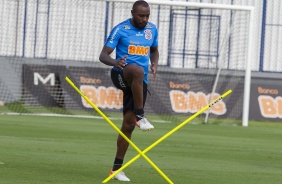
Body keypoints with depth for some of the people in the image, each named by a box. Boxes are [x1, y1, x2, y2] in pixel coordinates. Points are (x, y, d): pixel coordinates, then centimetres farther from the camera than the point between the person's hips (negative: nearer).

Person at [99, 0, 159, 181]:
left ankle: (117, 168, 7)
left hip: (139, 83, 5)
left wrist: (155, 63, 4)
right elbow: (103, 55, -6)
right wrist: (115, 62, -30)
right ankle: (140, 116, -33)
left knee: (128, 124, -1)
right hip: (121, 75, -5)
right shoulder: (120, 30, -4)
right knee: (137, 70, -41)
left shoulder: (152, 29, 11)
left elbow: (154, 50, 28)